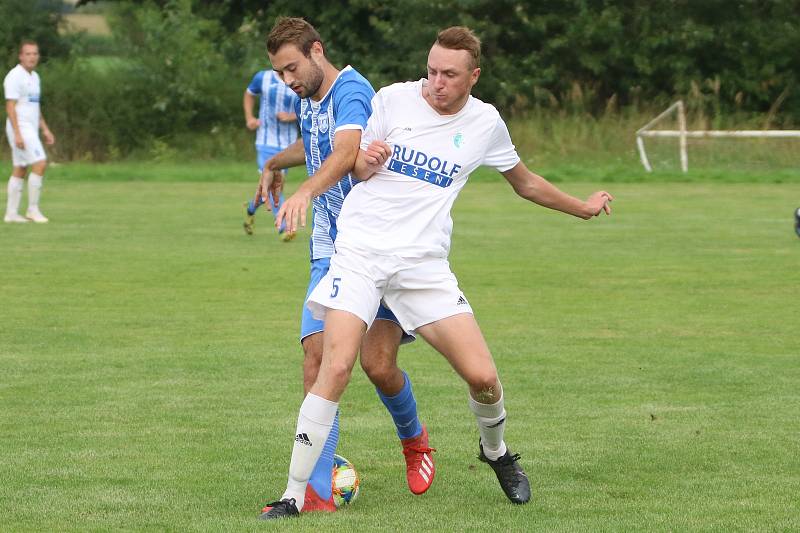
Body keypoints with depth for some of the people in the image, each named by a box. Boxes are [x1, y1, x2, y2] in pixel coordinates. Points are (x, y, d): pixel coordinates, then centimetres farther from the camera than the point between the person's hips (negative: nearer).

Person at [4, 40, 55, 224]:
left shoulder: (34, 77, 16)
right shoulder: (15, 76, -12)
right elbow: (10, 106, -17)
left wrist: (45, 129, 18)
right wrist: (17, 134, -23)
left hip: (31, 129, 9)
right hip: (20, 128, -9)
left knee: (20, 170, 8)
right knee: (40, 163, -16)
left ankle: (11, 213, 10)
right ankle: (33, 209, -11)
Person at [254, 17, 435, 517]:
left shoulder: (351, 92, -18)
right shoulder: (308, 99, 11)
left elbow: (347, 152, -40)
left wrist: (307, 191, -55)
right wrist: (275, 164, 44)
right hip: (332, 254, 7)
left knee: (378, 363, -16)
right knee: (318, 356, -11)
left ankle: (413, 437, 20)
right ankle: (317, 491, -14)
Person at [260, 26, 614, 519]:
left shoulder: (485, 123, 6)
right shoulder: (394, 99, 1)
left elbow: (524, 181, 25)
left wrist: (583, 207, 32)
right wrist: (366, 160, -10)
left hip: (424, 263, 2)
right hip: (361, 250, -2)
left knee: (482, 376, -8)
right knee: (337, 367, -20)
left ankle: (496, 451, 26)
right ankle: (294, 495, -12)